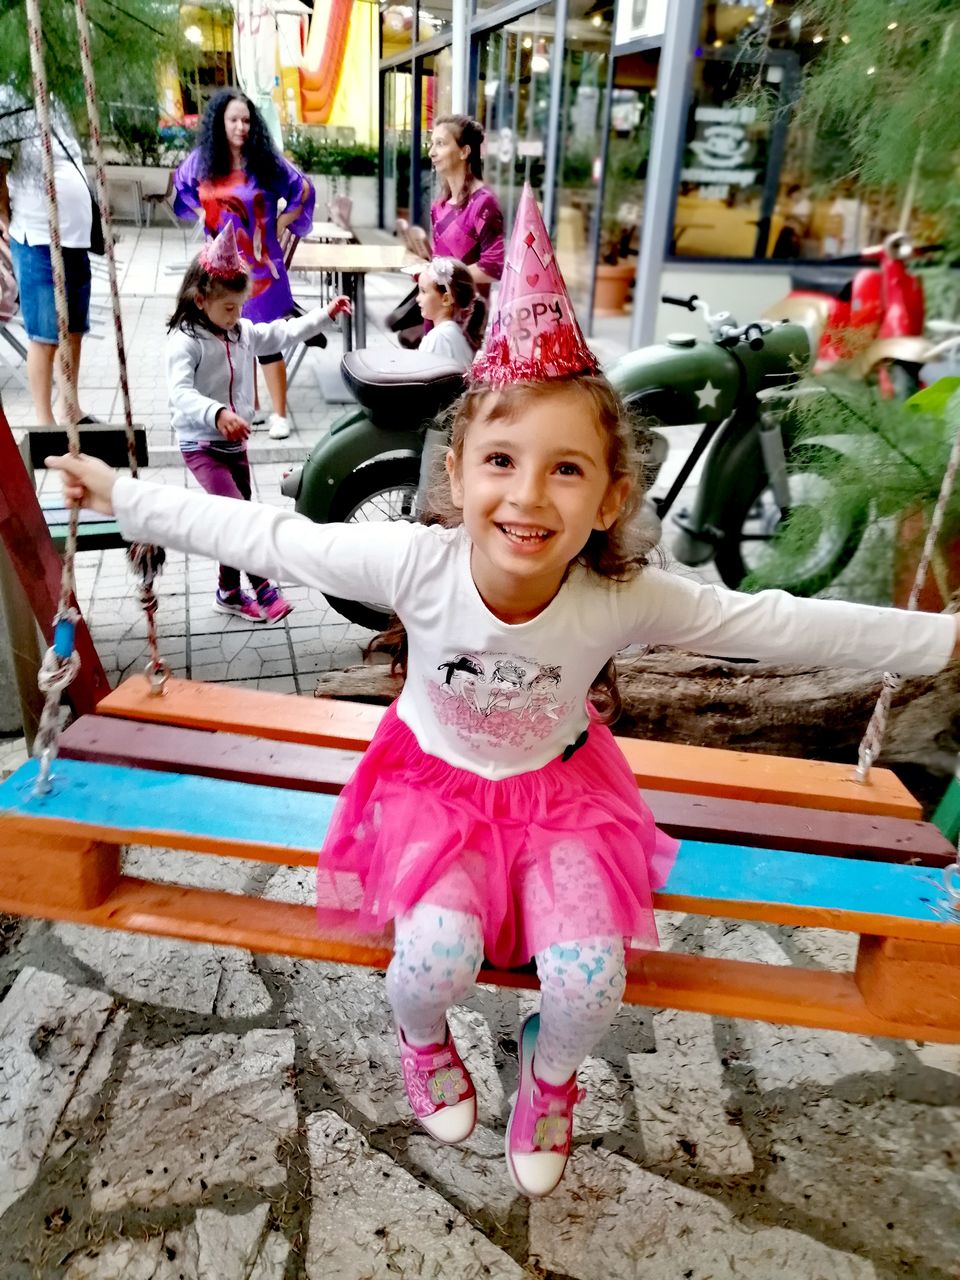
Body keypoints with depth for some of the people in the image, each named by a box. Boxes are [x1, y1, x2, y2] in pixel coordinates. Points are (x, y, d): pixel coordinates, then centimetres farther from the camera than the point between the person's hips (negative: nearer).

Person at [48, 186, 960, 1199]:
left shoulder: (625, 598, -25)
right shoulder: (417, 562, -27)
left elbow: (781, 624, -18)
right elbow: (263, 537, -18)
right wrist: (119, 496, -13)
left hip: (561, 788, 1)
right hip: (436, 782, 0)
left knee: (591, 977, -14)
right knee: (437, 954, -21)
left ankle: (549, 1074, 26)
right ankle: (422, 1039, 20)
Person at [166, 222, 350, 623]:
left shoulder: (243, 332, 5)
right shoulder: (185, 341, -18)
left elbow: (283, 333, 16)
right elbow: (180, 393, -32)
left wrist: (325, 314, 12)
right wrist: (217, 414, -49)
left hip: (234, 441, 8)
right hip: (201, 444, -8)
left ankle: (230, 591, 25)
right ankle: (260, 587, -1)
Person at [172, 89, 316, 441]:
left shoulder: (266, 161, -6)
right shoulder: (201, 160, 1)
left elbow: (303, 190, 5)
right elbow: (180, 187, 21)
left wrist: (281, 223, 2)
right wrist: (202, 214, 9)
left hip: (260, 265, -3)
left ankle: (279, 414, 4)